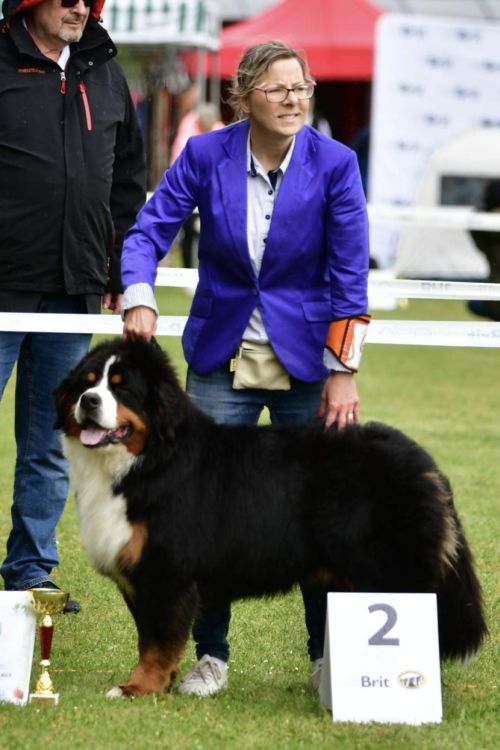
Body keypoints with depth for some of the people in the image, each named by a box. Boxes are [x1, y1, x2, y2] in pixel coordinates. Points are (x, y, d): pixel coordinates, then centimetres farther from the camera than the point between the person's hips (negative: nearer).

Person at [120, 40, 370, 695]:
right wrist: (139, 299, -24)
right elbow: (150, 231, -5)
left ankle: (327, 657, 15)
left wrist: (343, 373, -9)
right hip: (222, 361, 1)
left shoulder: (333, 163, -8)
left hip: (304, 360, -1)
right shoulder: (206, 155, -5)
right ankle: (210, 656, 11)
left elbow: (349, 273, -7)